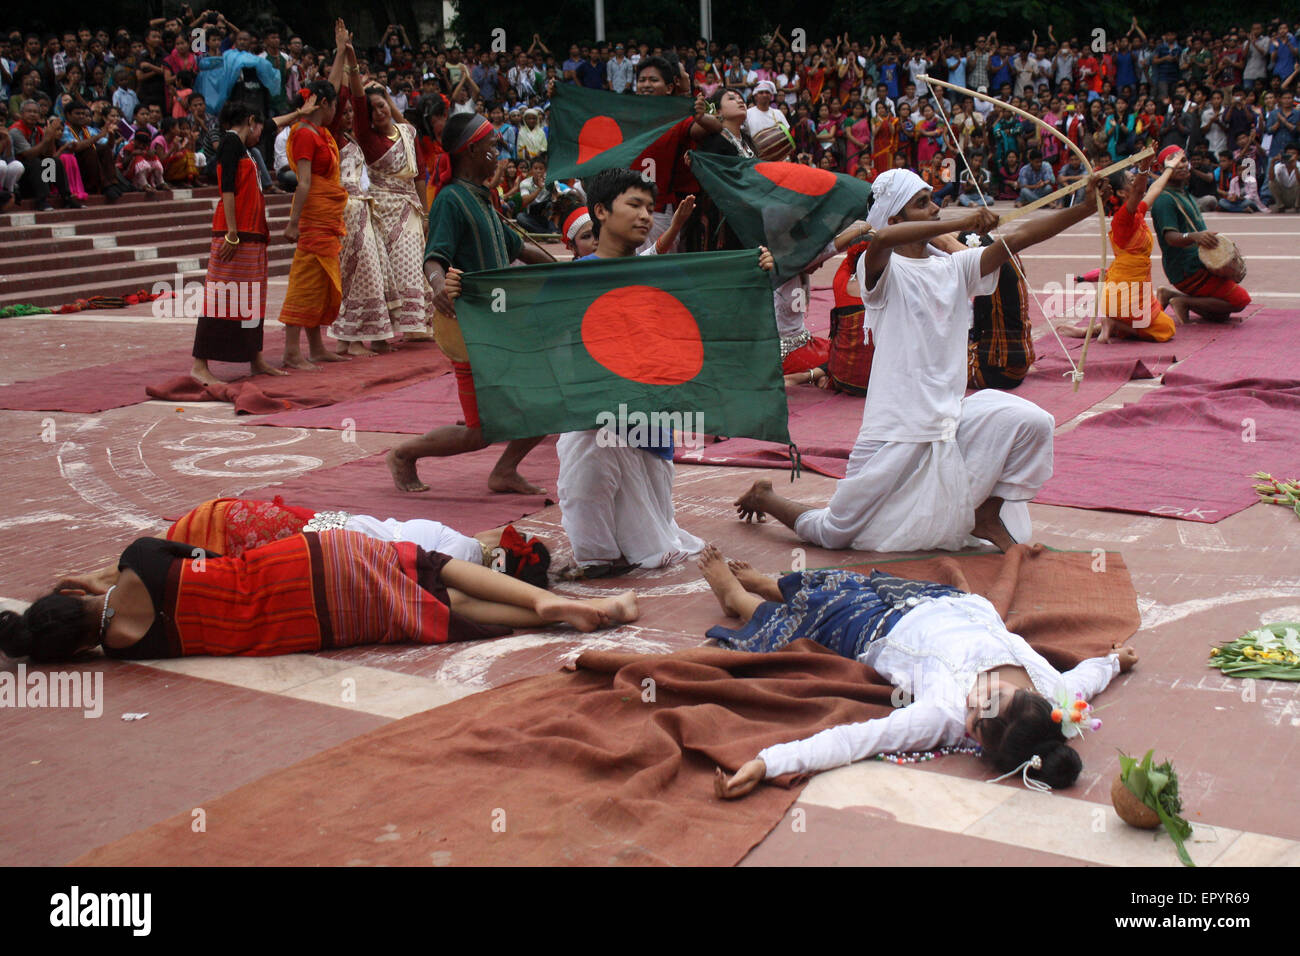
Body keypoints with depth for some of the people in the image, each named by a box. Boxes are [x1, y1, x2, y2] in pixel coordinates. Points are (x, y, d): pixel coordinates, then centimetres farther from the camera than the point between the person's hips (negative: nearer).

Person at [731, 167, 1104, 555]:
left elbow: (1019, 237, 1)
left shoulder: (955, 268, 9)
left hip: (952, 418, 5)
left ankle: (987, 516, 4)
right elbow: (879, 239, -31)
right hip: (897, 430, -5)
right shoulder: (884, 272, -7)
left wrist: (1086, 207, -10)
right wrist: (958, 224, -33)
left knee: (1031, 422, -19)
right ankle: (763, 497, 33)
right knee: (832, 533, 1)